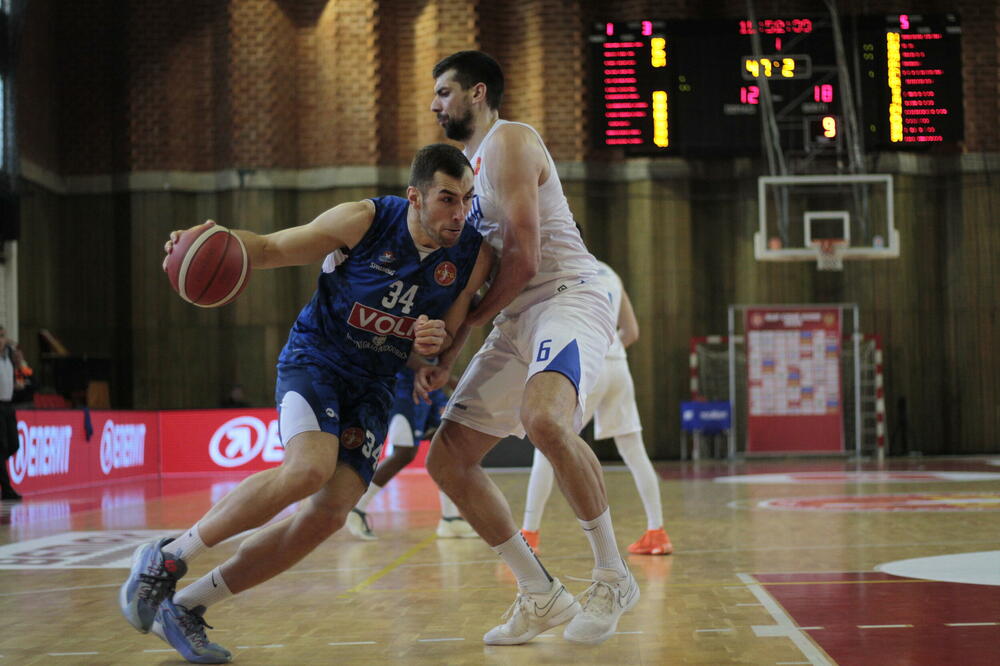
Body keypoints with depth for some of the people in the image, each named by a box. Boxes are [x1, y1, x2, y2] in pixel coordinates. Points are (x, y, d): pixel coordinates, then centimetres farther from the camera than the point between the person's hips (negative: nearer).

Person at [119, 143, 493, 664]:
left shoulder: (474, 255, -6)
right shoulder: (364, 221, -16)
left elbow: (449, 335, 7)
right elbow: (271, 249, -8)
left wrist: (435, 342, -18)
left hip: (373, 386, 5)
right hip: (314, 359, -4)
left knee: (329, 513, -12)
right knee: (309, 469, -32)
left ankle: (186, 607, 1)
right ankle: (165, 558, -14)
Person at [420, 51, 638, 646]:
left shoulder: (509, 141, -6)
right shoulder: (468, 163, 23)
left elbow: (524, 260, -15)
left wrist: (459, 332, -3)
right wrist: (445, 353, 11)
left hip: (569, 299, -10)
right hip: (516, 321, 10)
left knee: (543, 418, -37)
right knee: (447, 460, 3)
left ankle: (613, 577, -20)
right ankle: (541, 596, 9)